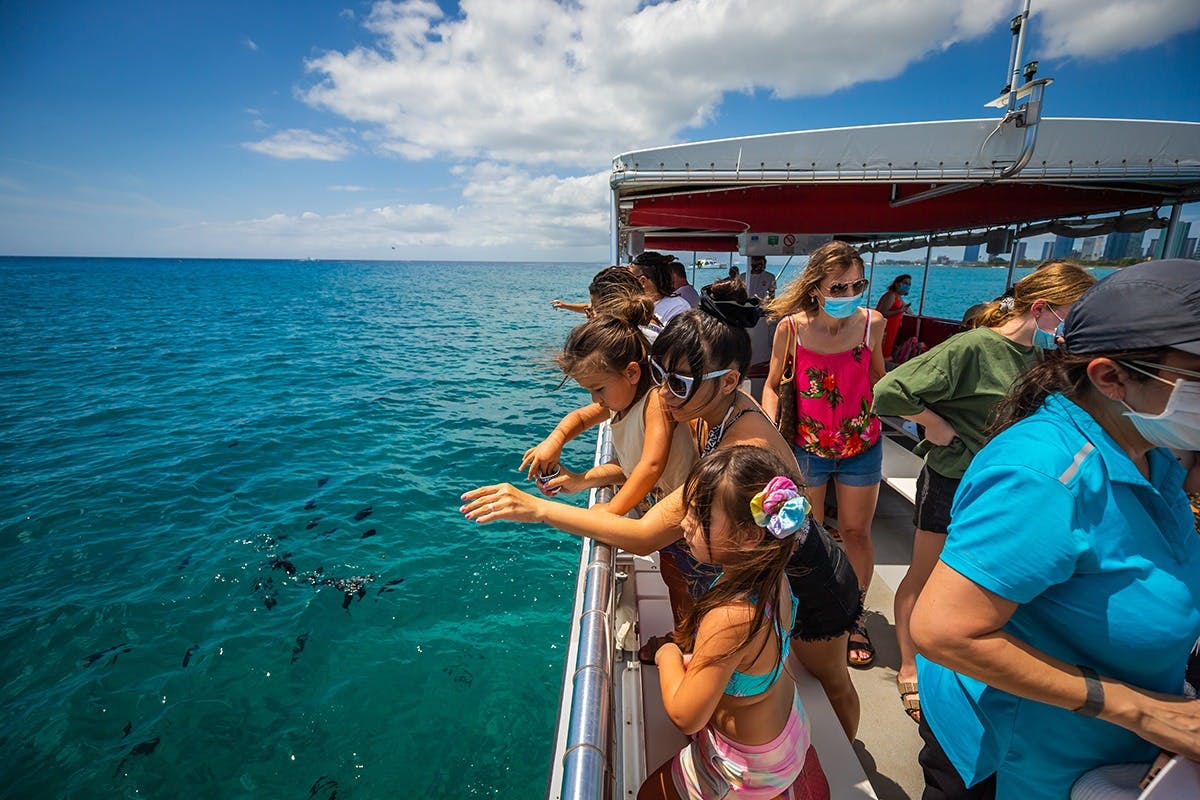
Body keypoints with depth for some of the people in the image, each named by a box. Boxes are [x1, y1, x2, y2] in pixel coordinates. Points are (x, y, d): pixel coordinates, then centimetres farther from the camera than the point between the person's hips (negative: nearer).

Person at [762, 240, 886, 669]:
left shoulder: (872, 322, -9)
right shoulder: (791, 328, -15)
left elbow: (878, 378, 7)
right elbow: (772, 385, -5)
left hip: (861, 446, 2)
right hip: (806, 448, -1)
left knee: (856, 532, 14)